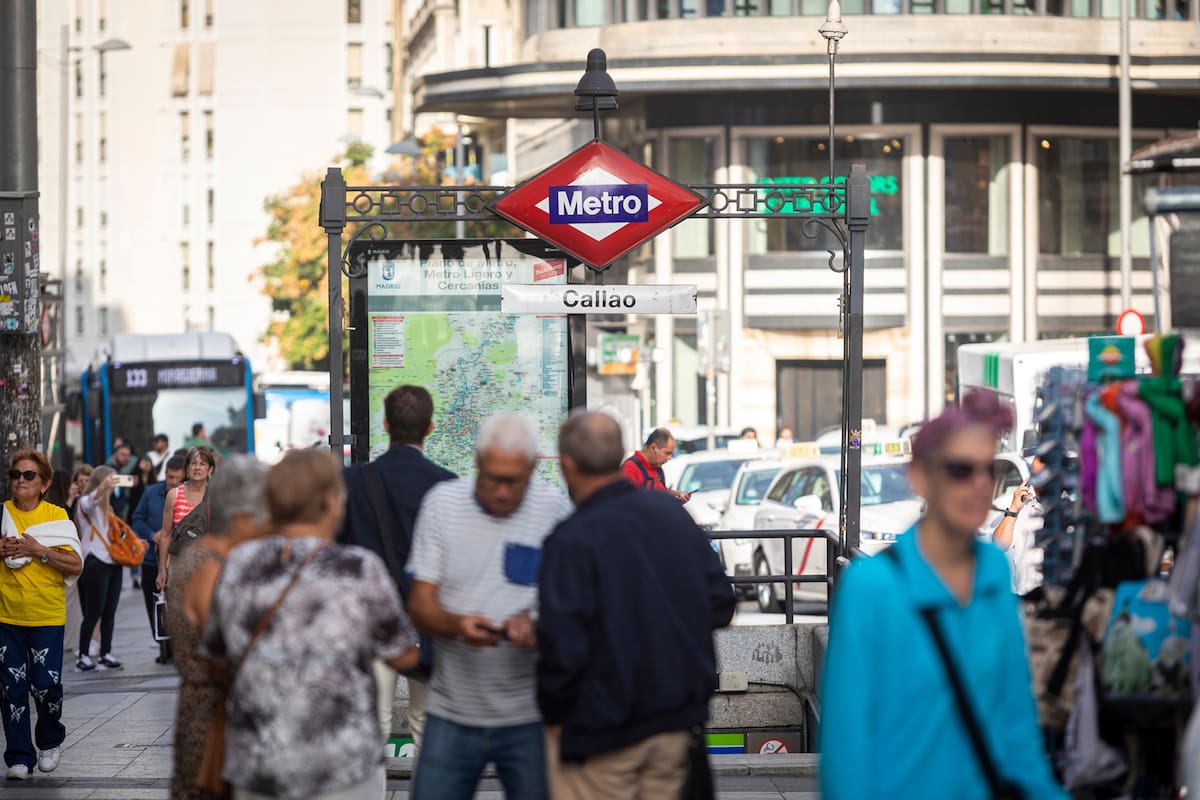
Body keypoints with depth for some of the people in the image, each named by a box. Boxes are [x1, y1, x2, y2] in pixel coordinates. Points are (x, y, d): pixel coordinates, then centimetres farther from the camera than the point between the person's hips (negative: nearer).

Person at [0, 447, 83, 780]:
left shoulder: (56, 516, 1)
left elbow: (75, 566, -5)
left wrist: (39, 550, -15)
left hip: (47, 616, -1)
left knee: (47, 685, -4)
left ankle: (50, 742, 23)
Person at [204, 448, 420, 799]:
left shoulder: (240, 565, 0)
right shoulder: (360, 571, -10)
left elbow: (217, 645, 17)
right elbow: (405, 656, 3)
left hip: (260, 770, 3)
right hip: (341, 768, -3)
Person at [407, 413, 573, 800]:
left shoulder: (554, 508, -2)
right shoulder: (442, 502, 1)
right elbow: (420, 605, 0)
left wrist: (537, 625, -22)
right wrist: (458, 624, -22)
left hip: (530, 715, -1)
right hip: (451, 711, 1)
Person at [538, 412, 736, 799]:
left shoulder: (571, 541, -18)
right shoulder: (673, 513, 2)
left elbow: (562, 647, -22)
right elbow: (720, 604, 9)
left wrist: (553, 714, -7)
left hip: (600, 736, -6)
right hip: (676, 722, 6)